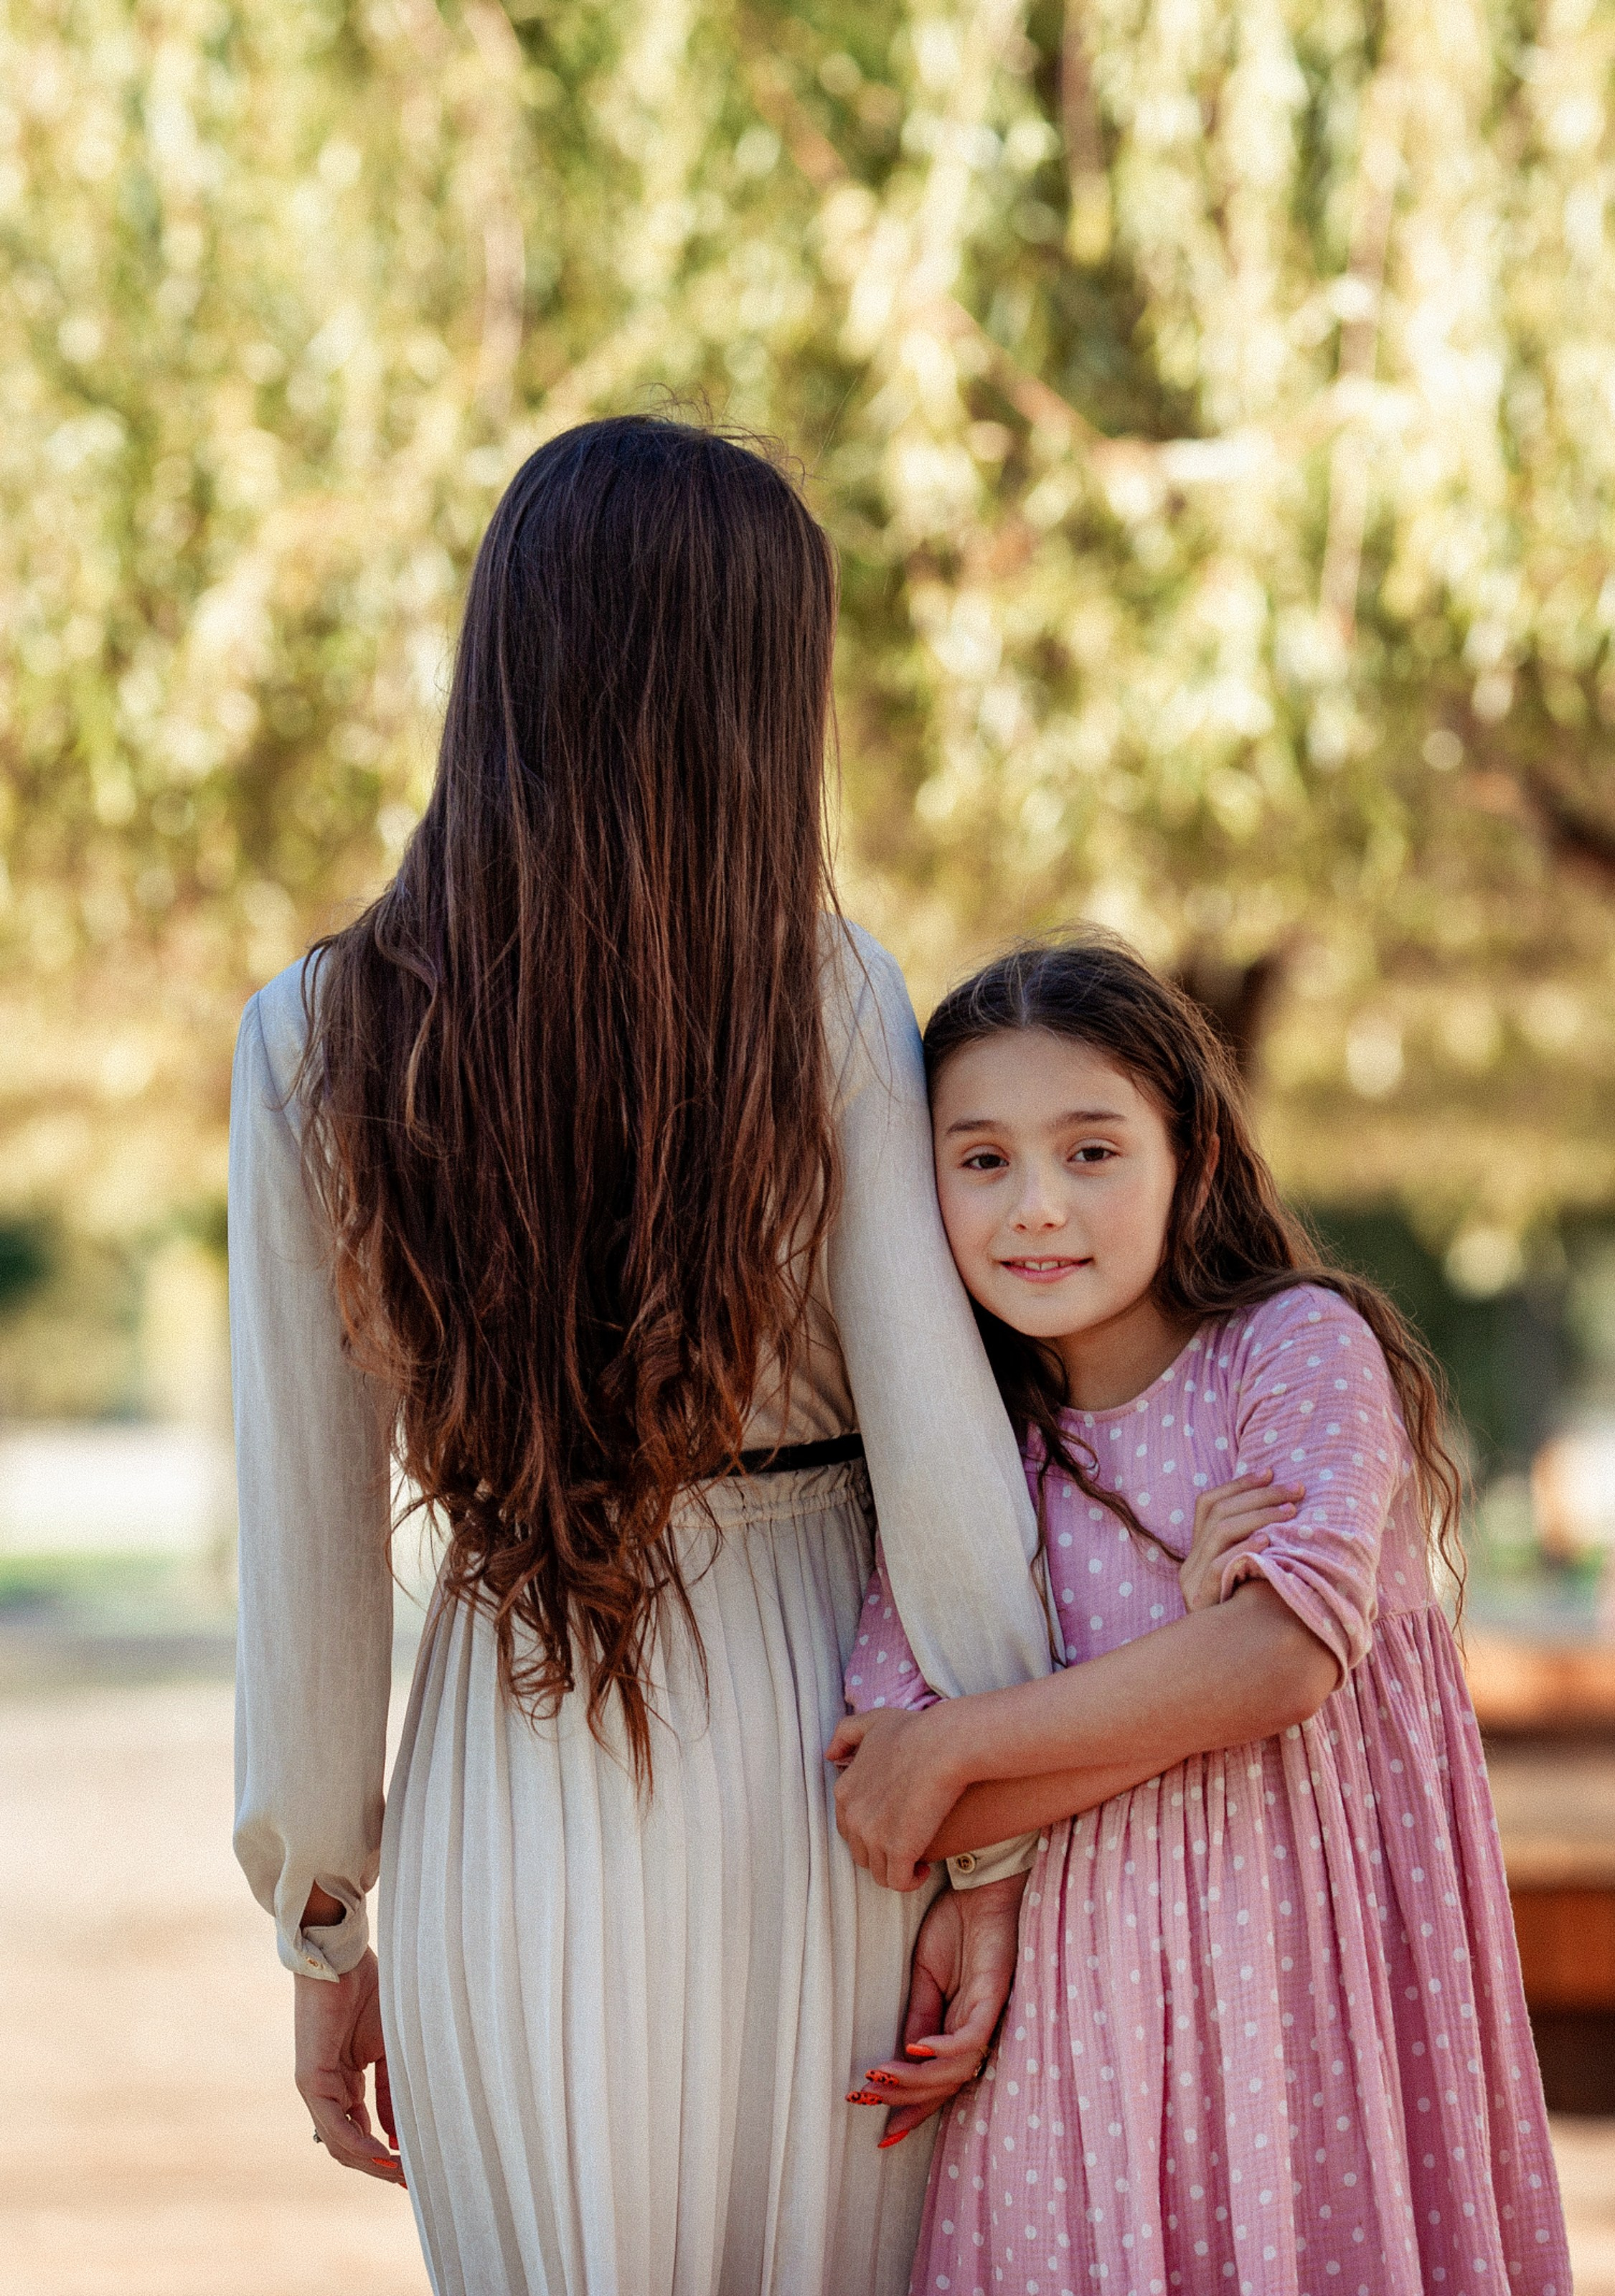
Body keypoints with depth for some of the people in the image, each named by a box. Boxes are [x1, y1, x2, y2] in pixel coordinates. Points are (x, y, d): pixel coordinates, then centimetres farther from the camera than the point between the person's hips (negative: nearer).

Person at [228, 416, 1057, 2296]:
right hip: (813, 1772, 0)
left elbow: (308, 1546, -3)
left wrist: (322, 1932, 6)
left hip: (512, 1807, 0)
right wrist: (993, 1855, -2)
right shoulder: (829, 1001, -7)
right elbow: (940, 1447, -9)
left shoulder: (318, 1045, -5)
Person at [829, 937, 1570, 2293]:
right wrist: (1185, 1653, -18)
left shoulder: (1304, 1346, -4)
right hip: (1078, 2017, 2)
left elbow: (1288, 1654, -19)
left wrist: (953, 1744, -12)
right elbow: (885, 1820, -6)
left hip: (1310, 1972, -2)